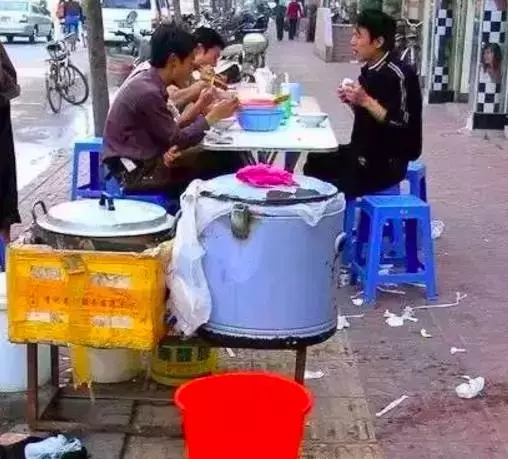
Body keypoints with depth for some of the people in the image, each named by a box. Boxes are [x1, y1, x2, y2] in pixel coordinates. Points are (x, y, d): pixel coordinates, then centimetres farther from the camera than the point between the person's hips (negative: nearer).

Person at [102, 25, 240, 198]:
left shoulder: (147, 77, 4)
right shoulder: (148, 92, -23)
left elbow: (169, 132, 7)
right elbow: (176, 140, -14)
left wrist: (198, 107, 3)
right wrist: (214, 116, -8)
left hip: (143, 160, 9)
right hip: (137, 172, -9)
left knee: (218, 159, 2)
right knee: (219, 166, -7)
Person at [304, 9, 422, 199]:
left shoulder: (399, 74, -19)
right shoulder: (369, 69, 6)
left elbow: (402, 125, -22)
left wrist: (365, 101, -26)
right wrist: (352, 101, -3)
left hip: (387, 162, -9)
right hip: (363, 151, 9)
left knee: (333, 188, -19)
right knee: (314, 164, 6)